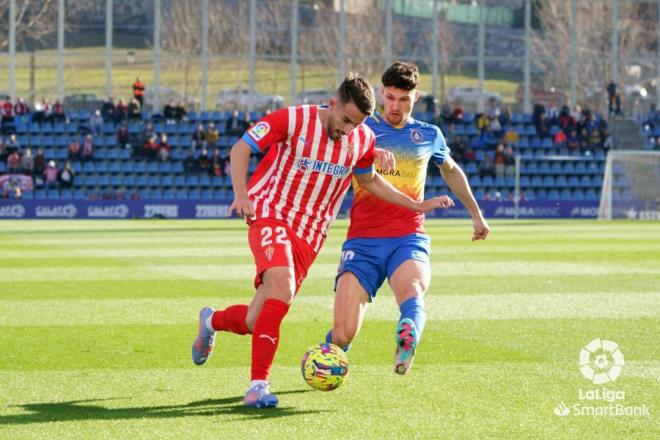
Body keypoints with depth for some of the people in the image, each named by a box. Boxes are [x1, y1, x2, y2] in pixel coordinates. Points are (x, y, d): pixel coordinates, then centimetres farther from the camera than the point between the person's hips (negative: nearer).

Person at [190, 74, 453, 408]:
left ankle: (211, 321, 39)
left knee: (254, 322, 3)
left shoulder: (363, 139, 2)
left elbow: (369, 180, 21)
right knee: (282, 287, -32)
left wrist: (417, 206, 15)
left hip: (310, 235, 5)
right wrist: (241, 195, -22)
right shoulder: (293, 120, -12)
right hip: (270, 214, -5)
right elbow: (240, 149, -7)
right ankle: (259, 385, -27)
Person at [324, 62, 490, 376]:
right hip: (362, 241, -1)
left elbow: (451, 171, 36)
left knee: (412, 292, -36)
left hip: (409, 238, 1)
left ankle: (407, 341, -64)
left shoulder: (429, 136, 16)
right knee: (342, 335, -11)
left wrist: (476, 215, 44)